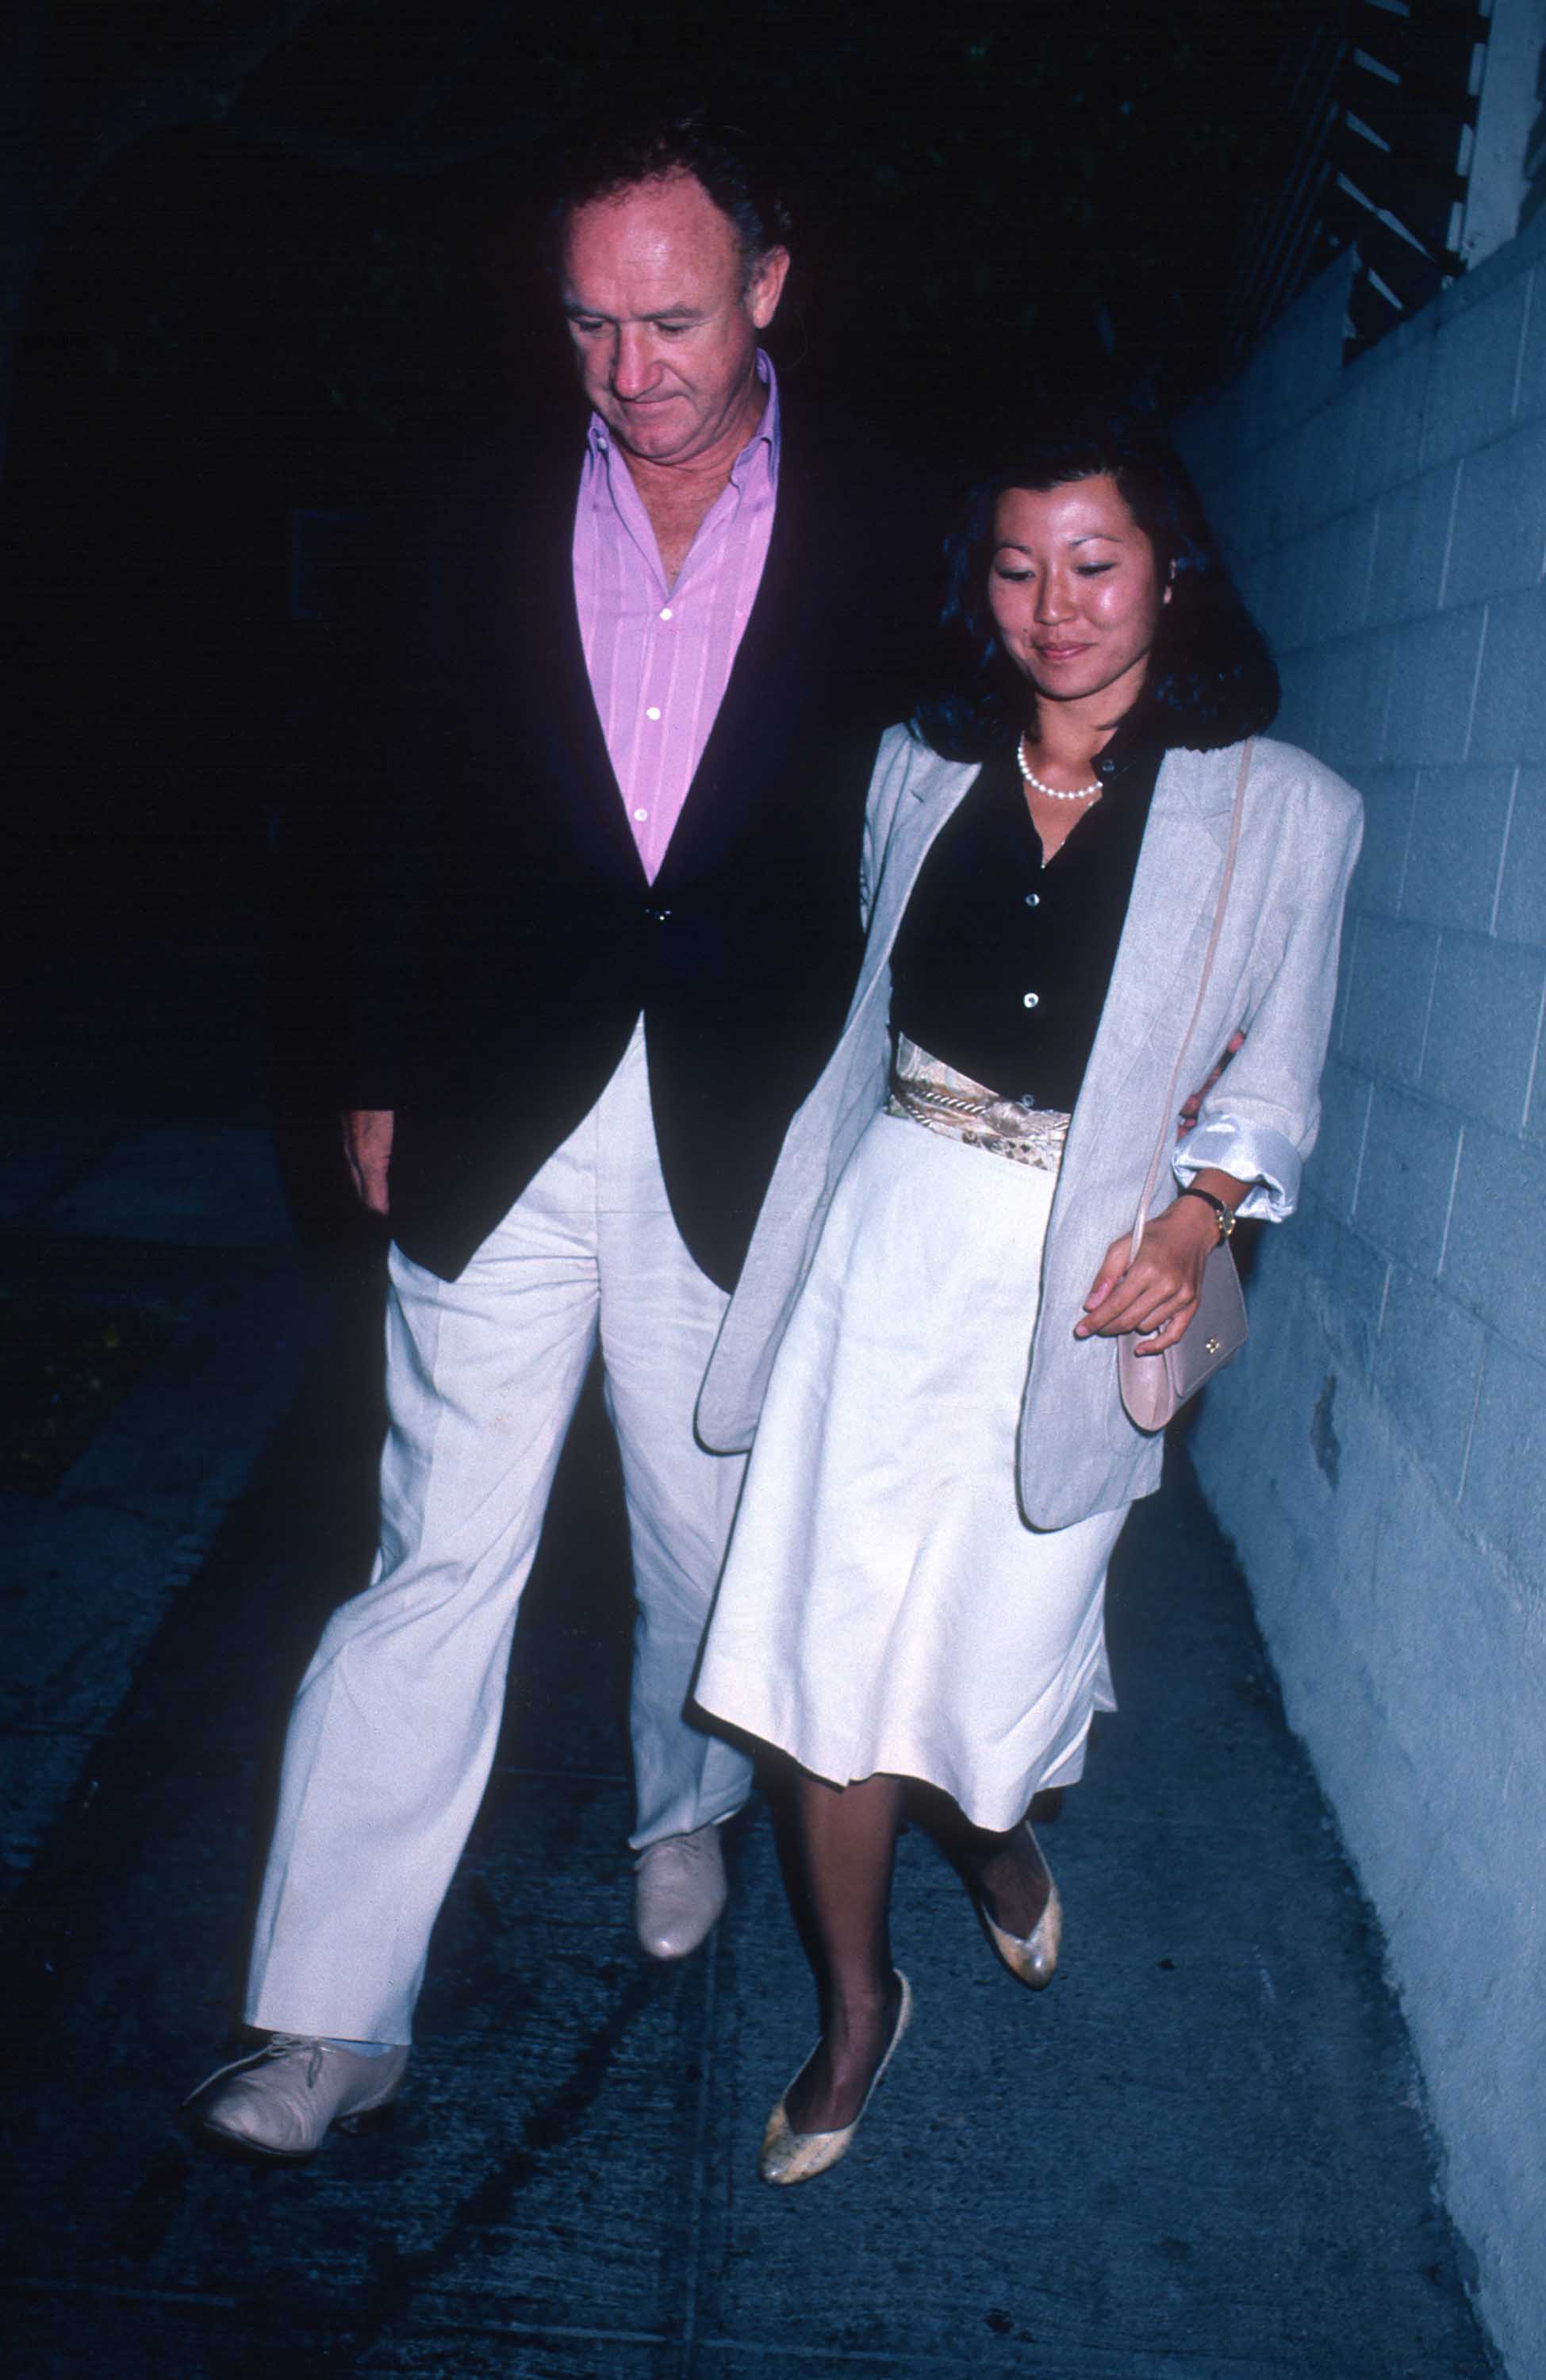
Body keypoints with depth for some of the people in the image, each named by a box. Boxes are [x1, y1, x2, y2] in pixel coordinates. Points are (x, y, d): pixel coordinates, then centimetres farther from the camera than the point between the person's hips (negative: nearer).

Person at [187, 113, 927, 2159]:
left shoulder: (869, 535, 2)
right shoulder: (490, 519, 5)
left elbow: (896, 831, 3)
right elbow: (406, 814, 8)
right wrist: (384, 1080, 6)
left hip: (741, 1132, 1)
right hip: (507, 1123, 0)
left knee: (710, 1534, 15)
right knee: (446, 1549, 0)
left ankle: (687, 1813, 44)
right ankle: (335, 2012, 11)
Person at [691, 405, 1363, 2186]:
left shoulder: (1283, 812, -2)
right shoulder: (918, 770, 7)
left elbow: (1273, 1080, 3)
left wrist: (1197, 1216, -14)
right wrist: (792, 1207, 7)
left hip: (1078, 1287, -2)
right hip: (889, 1245, 2)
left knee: (1003, 1637, 7)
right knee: (835, 1639, 3)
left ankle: (1002, 1829, 46)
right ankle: (857, 2004, 26)